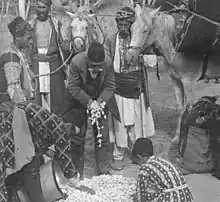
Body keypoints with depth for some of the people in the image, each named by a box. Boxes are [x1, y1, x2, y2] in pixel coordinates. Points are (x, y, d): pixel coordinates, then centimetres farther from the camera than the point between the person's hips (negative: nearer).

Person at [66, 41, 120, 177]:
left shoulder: (108, 62, -20)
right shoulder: (76, 62, -25)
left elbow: (110, 86, -11)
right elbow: (72, 87, -18)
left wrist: (99, 102, -24)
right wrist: (89, 102, -24)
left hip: (100, 100, 2)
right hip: (80, 101, -2)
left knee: (103, 136, 2)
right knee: (78, 136, -1)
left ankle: (104, 171, 14)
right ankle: (77, 172, 12)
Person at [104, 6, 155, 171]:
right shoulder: (111, 41, -1)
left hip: (136, 87, 2)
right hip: (118, 87, -2)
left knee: (137, 121, 9)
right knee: (120, 123, 2)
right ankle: (118, 156, 15)